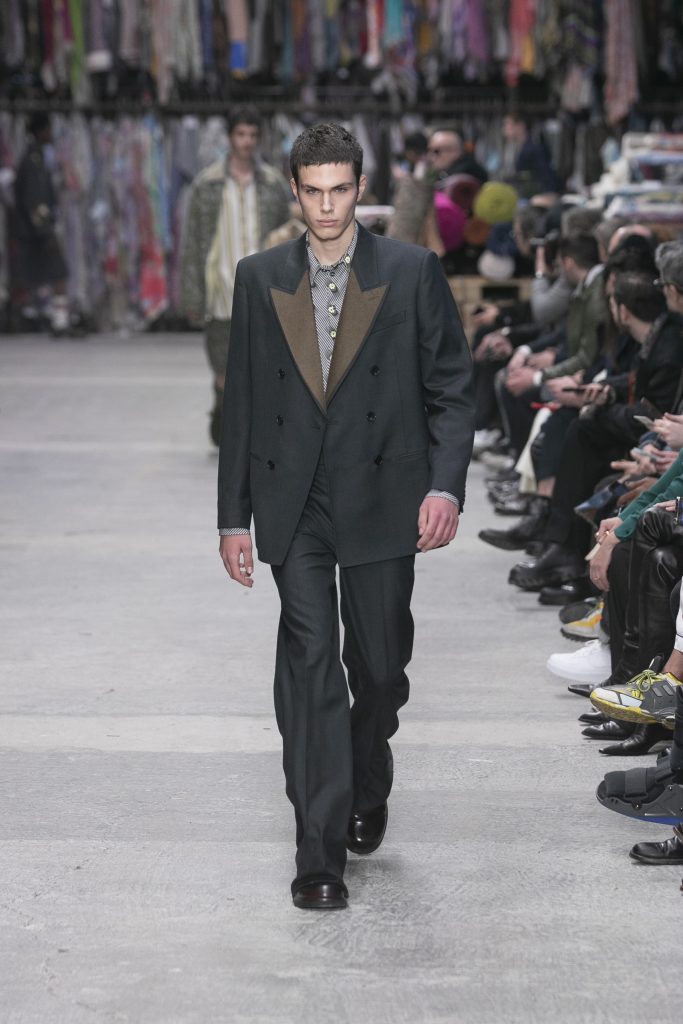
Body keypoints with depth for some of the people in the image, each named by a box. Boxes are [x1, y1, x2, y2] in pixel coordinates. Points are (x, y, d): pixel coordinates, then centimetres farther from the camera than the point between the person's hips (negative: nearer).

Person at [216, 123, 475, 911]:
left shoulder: (412, 272, 1)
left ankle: (367, 791, 39)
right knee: (309, 665, -7)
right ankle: (320, 855, -4)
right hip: (294, 506, 1)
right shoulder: (260, 279, 7)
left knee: (380, 669, 9)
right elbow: (241, 403, 9)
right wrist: (233, 514, 5)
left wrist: (446, 483, -13)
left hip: (381, 504, 0)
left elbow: (451, 387, 1)